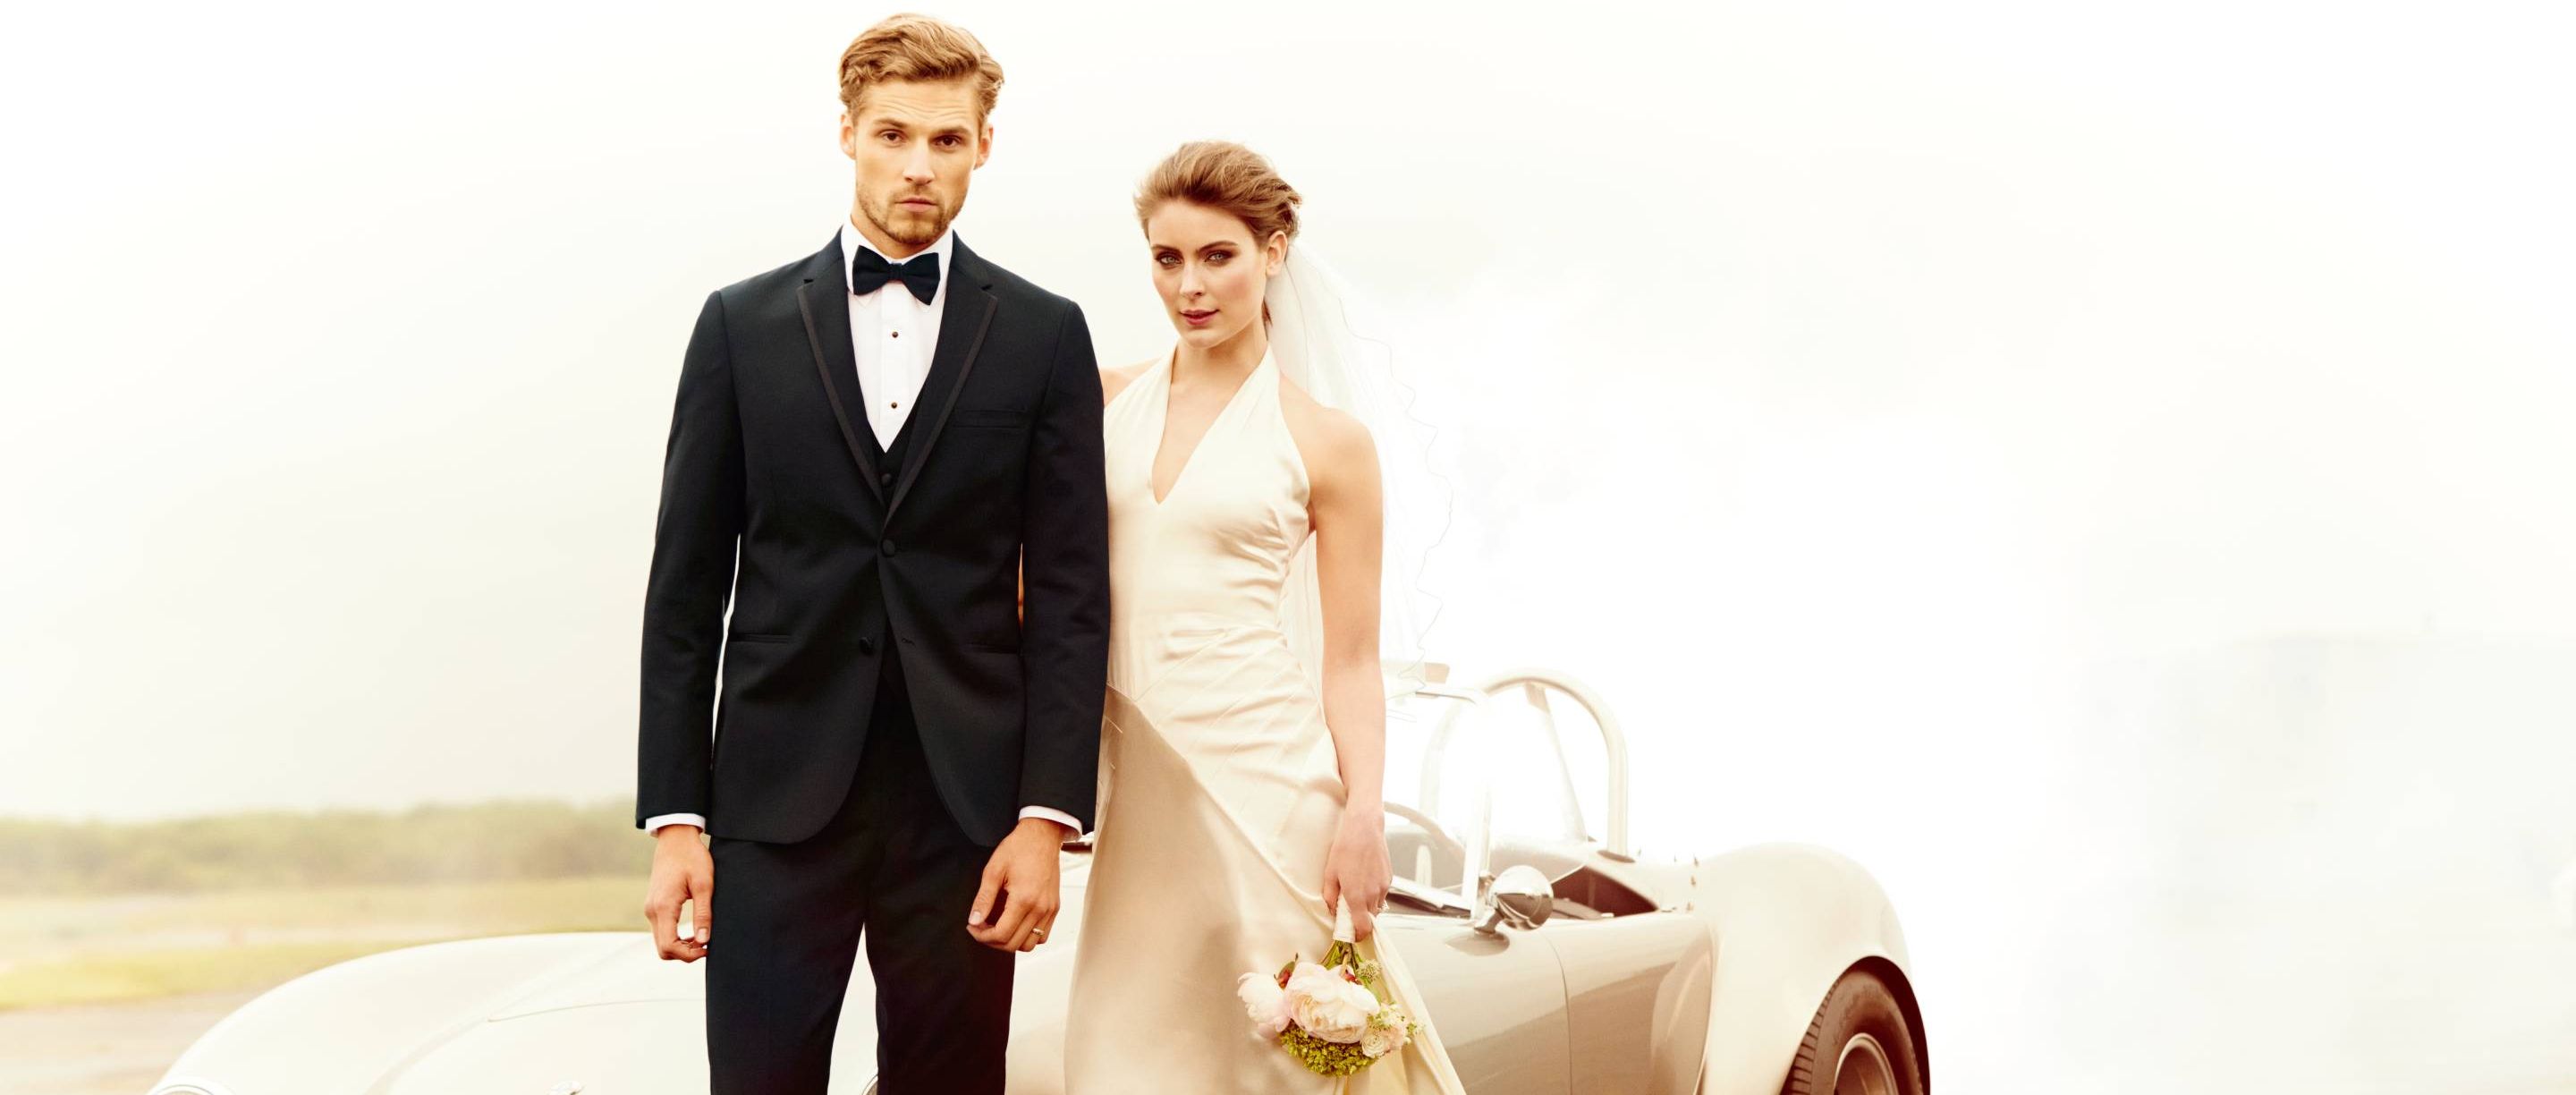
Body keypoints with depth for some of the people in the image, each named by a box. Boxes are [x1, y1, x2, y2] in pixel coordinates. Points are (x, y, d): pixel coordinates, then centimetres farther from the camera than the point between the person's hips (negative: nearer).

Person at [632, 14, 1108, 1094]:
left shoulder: (1043, 335, 6)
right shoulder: (743, 324, 6)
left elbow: (1071, 593, 2)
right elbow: (685, 587, 5)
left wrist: (1048, 815, -6)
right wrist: (672, 818, -2)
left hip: (964, 803, 0)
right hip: (778, 799, 0)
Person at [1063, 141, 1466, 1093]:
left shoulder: (1328, 440, -1)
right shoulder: (1105, 400, 8)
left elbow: (1352, 659, -1)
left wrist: (1364, 816, -14)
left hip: (1260, 773, -3)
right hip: (1134, 778, 3)